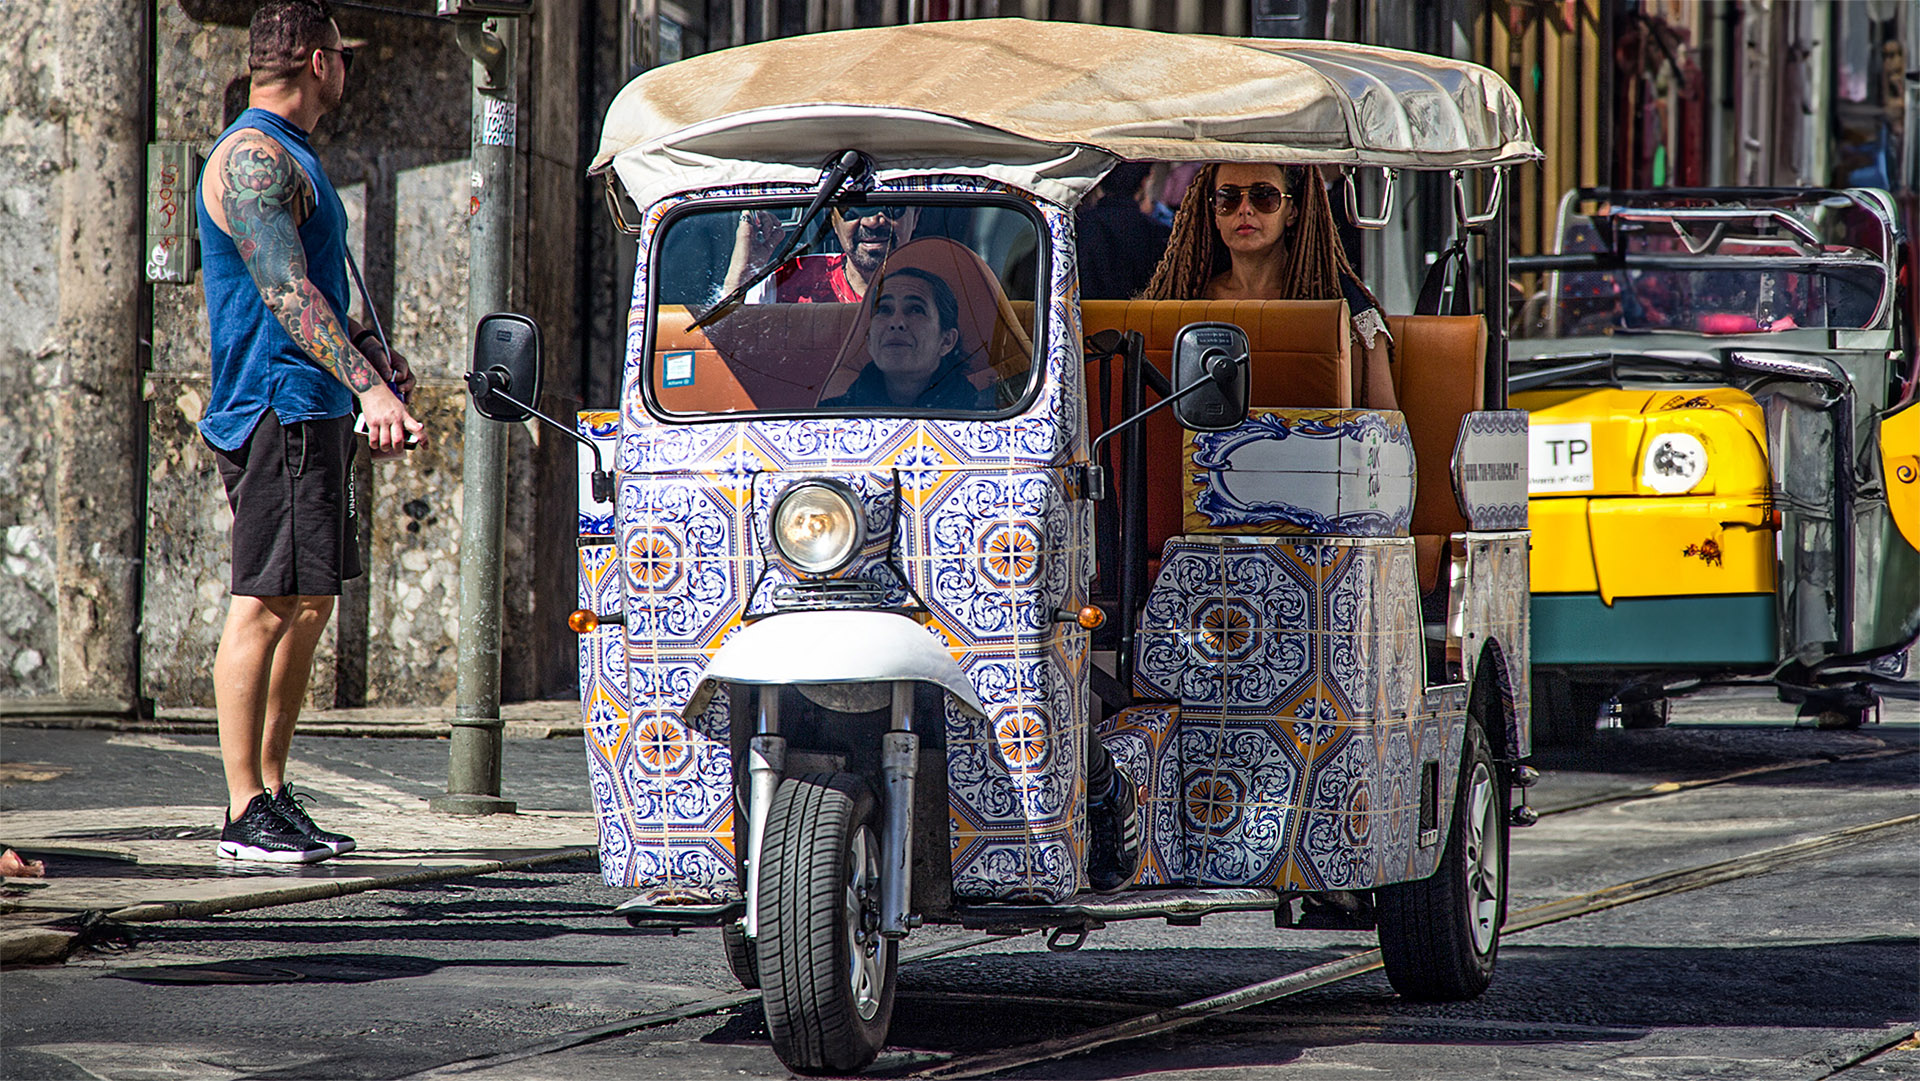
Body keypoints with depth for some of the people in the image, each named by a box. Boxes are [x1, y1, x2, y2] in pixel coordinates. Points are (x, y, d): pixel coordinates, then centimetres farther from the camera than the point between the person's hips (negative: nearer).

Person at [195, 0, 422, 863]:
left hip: (311, 412, 11)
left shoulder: (286, 158, 21)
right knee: (265, 605, -10)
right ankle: (246, 815, -10)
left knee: (308, 605, 11)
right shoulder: (253, 158, -13)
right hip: (277, 405, -11)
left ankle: (273, 798, 16)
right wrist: (368, 386, -32)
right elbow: (284, 290, -24)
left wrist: (364, 353, 22)